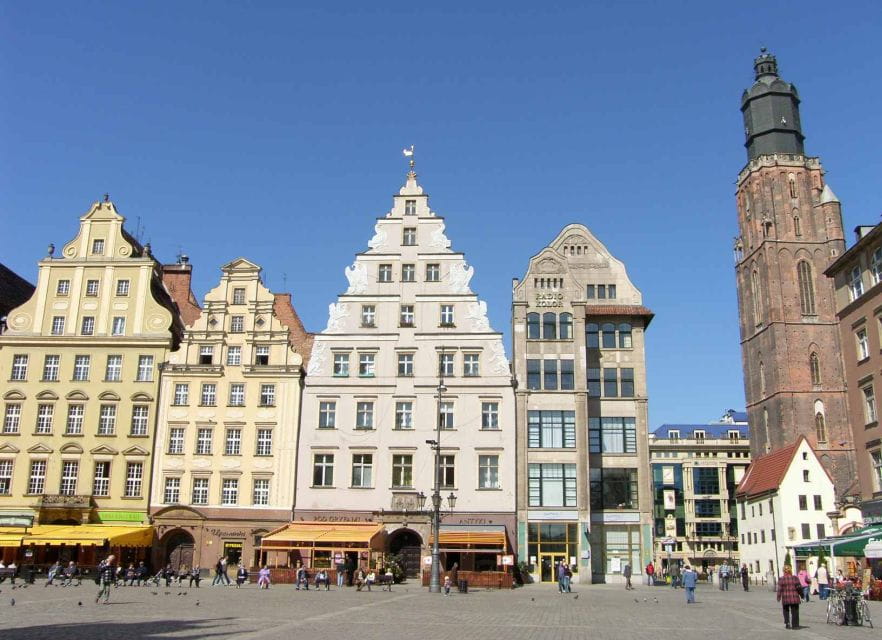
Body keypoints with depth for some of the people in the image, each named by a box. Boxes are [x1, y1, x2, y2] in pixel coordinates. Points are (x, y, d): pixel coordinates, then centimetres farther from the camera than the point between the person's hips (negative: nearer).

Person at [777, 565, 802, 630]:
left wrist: (778, 597, 2)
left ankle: (787, 623, 6)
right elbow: (799, 588, -2)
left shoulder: (781, 579, -5)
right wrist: (801, 595, 10)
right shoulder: (795, 578, -4)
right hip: (794, 598, 0)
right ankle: (795, 625, 9)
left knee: (786, 611, 17)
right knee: (794, 612, 10)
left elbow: (779, 589, -6)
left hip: (785, 599, 0)